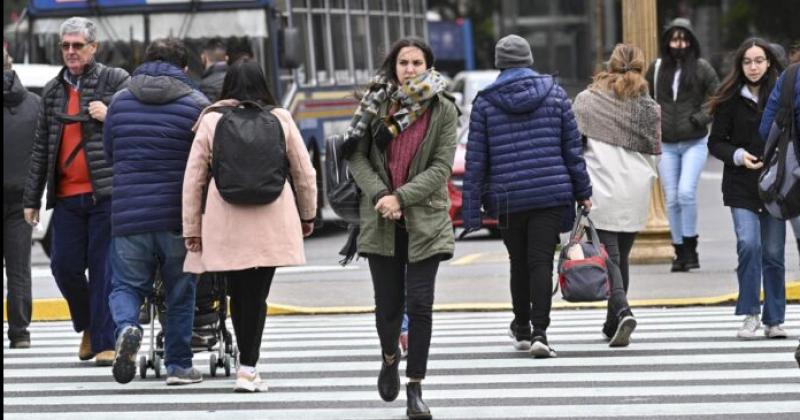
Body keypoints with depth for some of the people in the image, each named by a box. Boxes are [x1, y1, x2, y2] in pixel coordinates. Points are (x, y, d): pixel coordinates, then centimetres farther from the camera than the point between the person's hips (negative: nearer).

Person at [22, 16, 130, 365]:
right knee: (64, 265, 1)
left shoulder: (116, 81, 2)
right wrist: (32, 199, 17)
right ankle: (88, 326, 25)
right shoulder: (53, 91, 16)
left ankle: (106, 342, 1)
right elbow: (41, 149, 19)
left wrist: (110, 117, -15)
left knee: (104, 267, -4)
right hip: (66, 195, 4)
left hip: (105, 192, -4)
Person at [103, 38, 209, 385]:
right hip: (178, 215, -1)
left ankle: (126, 327, -20)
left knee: (125, 285, 10)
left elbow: (109, 154, 17)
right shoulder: (196, 103, -3)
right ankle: (178, 365, 14)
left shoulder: (120, 101, 7)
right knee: (180, 293, 11)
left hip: (128, 215, 1)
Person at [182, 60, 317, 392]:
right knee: (257, 294, 1)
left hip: (226, 224, 0)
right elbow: (304, 172, 11)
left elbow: (193, 177, 3)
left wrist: (191, 228, 9)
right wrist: (307, 215, 25)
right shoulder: (280, 119, 5)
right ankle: (248, 368, -4)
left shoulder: (211, 121, 3)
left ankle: (248, 364, 16)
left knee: (239, 293, 10)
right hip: (272, 224, 0)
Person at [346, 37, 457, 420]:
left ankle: (415, 388, 2)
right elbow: (357, 157, 2)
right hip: (381, 221, 1)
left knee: (420, 304, -5)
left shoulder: (444, 110, 0)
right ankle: (390, 358, 36)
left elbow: (441, 167, -5)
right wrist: (379, 195, -13)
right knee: (388, 304, 4)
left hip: (425, 220, -1)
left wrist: (401, 197, -15)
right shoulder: (376, 104, 4)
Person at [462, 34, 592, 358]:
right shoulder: (554, 94, 3)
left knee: (519, 263, 15)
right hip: (552, 193, 0)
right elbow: (573, 147, 5)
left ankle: (522, 328, 29)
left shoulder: (485, 102, 0)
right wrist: (583, 192, 12)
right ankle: (539, 332, -16)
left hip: (507, 198, 0)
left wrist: (471, 209, 3)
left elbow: (475, 159, 0)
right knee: (541, 262, -4)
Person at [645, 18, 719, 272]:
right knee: (672, 200, 3)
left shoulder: (702, 68, -1)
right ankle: (680, 251, 13)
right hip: (666, 145, 3)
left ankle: (690, 248, -4)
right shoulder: (657, 68, 7)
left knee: (686, 192, -17)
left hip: (694, 143, -3)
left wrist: (699, 118, -8)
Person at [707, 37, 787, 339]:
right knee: (748, 244, -16)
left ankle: (773, 320, 14)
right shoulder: (731, 99, 1)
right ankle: (750, 314, -5)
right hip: (742, 187, -1)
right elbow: (716, 143, 4)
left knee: (773, 253, 3)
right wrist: (738, 156, -13)